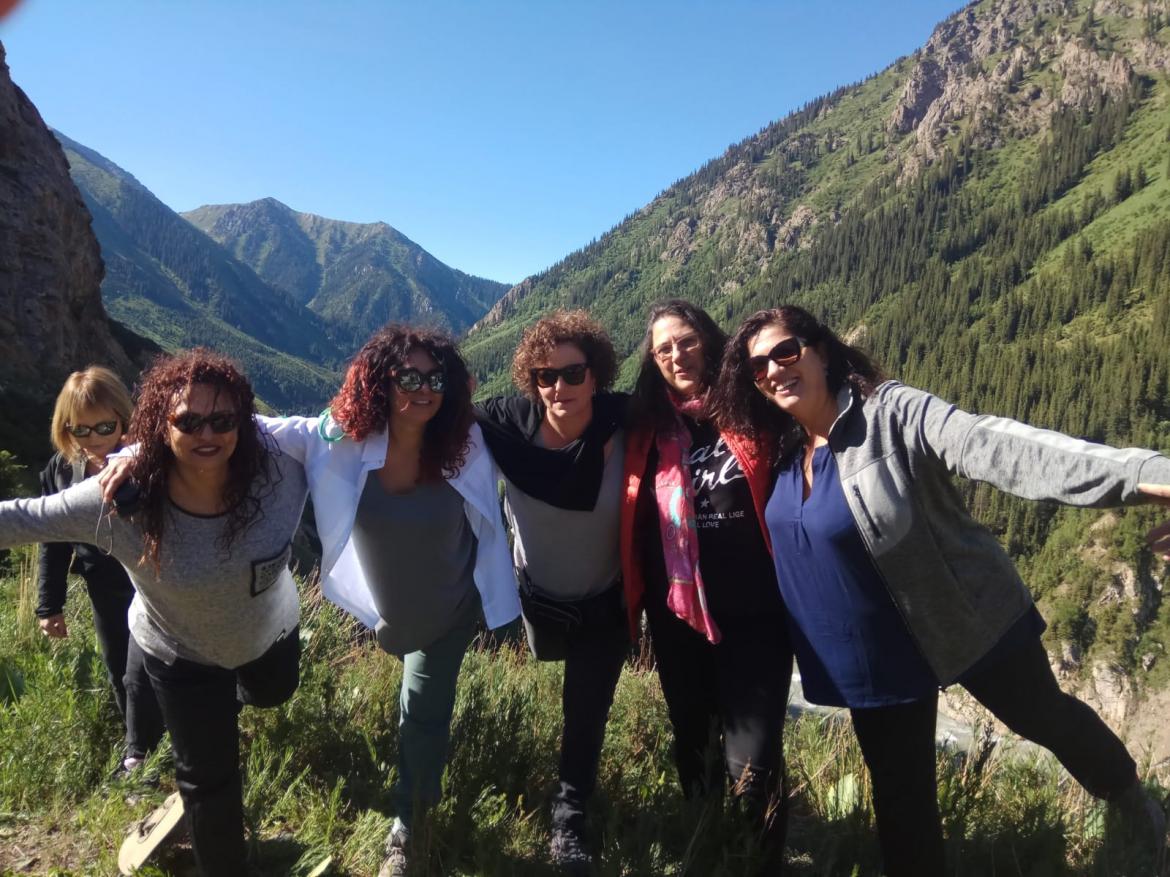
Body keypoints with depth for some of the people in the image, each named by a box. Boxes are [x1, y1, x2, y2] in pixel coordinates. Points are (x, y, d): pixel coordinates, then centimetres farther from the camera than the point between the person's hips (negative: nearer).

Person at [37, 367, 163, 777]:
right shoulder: (60, 470, -8)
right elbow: (53, 540, 2)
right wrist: (49, 605, 6)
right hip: (103, 588, 6)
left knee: (141, 675, 4)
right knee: (117, 669, 21)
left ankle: (141, 754, 29)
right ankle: (138, 742, 45)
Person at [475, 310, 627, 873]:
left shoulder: (624, 424, -26)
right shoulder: (507, 424, -23)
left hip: (606, 599, -2)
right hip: (538, 595, 2)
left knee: (587, 707, 5)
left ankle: (569, 819, 27)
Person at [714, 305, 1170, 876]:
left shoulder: (891, 412, -23)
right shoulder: (779, 450, -4)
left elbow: (997, 447, -36)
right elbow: (789, 547, 12)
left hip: (966, 622, -4)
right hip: (875, 653, 5)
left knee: (1045, 719, 21)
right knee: (900, 791, 14)